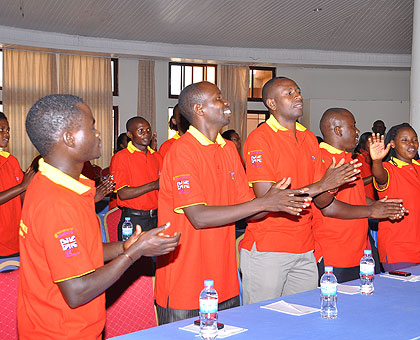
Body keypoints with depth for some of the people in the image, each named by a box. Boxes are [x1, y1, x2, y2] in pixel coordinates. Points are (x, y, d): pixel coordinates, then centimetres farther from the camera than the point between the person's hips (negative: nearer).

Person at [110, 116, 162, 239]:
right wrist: (153, 185, -18)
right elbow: (123, 194, -15)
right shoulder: (120, 157, -6)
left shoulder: (156, 156, 12)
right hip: (133, 220, -5)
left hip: (156, 219, 5)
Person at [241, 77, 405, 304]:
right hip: (266, 251, -6)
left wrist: (373, 211, -4)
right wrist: (321, 185, -18)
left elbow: (322, 202, 11)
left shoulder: (309, 139, 11)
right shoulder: (259, 139, -10)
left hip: (304, 251, 6)